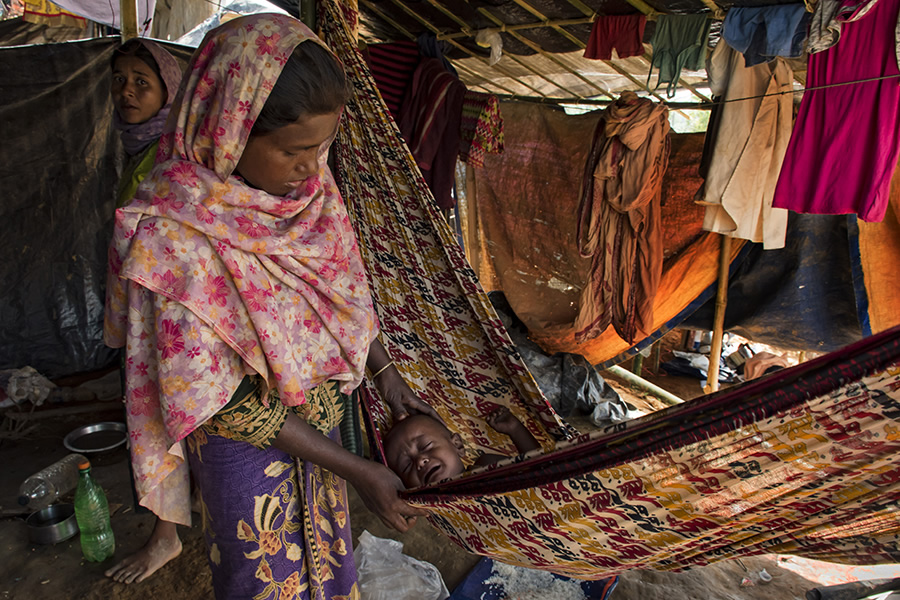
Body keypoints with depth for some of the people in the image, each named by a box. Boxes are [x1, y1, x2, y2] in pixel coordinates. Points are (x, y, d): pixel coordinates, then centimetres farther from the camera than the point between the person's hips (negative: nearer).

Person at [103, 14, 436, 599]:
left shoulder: (309, 185, -11)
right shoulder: (176, 237, -29)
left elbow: (347, 290, 4)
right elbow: (223, 400, -26)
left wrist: (386, 373, -5)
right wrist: (355, 470, -23)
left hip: (320, 418, 6)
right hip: (247, 443, -5)